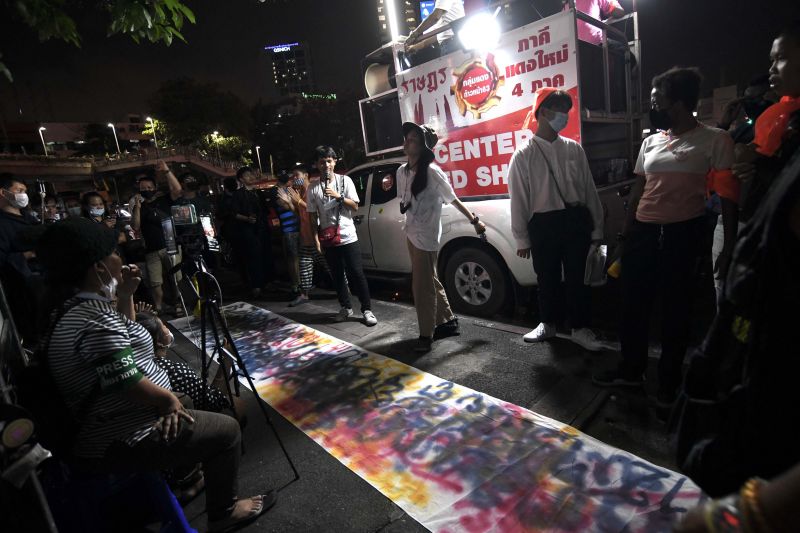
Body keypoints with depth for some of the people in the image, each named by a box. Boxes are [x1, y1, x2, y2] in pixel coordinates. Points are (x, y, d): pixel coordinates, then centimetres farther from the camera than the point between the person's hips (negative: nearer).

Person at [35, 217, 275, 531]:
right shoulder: (95, 316, -28)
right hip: (121, 442, -10)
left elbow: (122, 337, 18)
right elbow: (127, 384, -34)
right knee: (226, 430, 0)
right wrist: (170, 400, -17)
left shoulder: (70, 308, 5)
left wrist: (125, 295, 5)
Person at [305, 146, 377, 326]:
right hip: (328, 239, 2)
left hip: (348, 236, -2)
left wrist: (338, 196, -15)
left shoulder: (345, 180, 1)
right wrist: (316, 236, 1)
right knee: (337, 275, 11)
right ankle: (346, 307, 26)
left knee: (357, 273, -2)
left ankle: (367, 309, 8)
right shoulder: (313, 188, 4)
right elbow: (312, 214, 7)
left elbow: (355, 206, 0)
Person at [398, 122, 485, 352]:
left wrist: (475, 221, -6)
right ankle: (448, 321, 34)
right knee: (430, 282, 17)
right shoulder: (402, 171, 6)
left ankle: (426, 336, 11)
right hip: (411, 234, 8)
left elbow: (454, 200, -9)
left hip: (426, 236, -7)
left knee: (422, 286, -3)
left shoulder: (432, 171, -14)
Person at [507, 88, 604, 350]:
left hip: (576, 220, 2)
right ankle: (547, 324, 32)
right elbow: (518, 198, -2)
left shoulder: (574, 149, 7)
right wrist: (522, 238, -3)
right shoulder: (523, 156, -2)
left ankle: (580, 328, 23)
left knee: (578, 277, 6)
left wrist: (596, 227, 7)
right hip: (543, 223, -2)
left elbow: (589, 189, 9)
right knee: (547, 278, 11)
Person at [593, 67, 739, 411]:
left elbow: (728, 194, -3)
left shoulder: (714, 140, -2)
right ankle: (631, 369, 29)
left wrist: (729, 245, -8)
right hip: (643, 231, 5)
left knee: (676, 310, 6)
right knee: (633, 303, 10)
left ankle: (668, 385, 22)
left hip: (684, 233, -5)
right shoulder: (650, 142, 13)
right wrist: (627, 232, 12)